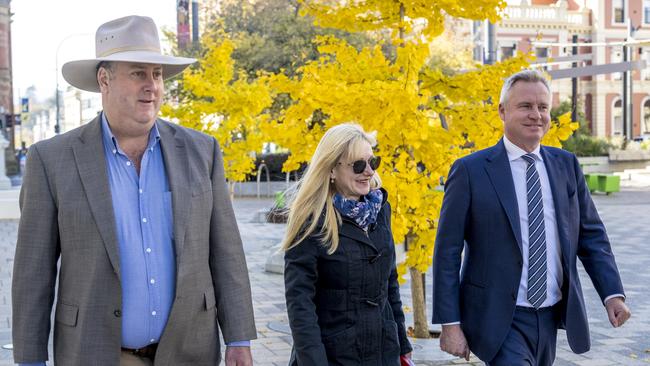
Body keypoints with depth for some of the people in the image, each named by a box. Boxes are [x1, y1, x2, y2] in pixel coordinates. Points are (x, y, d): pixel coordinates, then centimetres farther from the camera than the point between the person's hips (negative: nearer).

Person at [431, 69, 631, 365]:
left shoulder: (566, 165, 6)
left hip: (551, 318, 5)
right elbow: (447, 253, -8)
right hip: (499, 321, -5)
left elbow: (591, 235, 11)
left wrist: (612, 293, -2)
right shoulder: (470, 171, -8)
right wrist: (449, 323, -11)